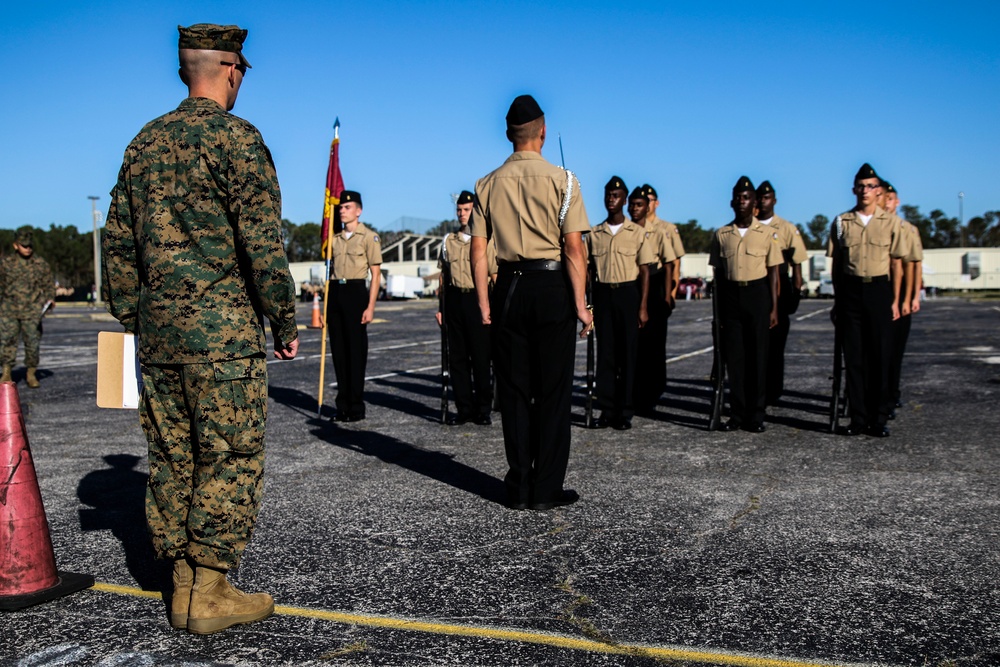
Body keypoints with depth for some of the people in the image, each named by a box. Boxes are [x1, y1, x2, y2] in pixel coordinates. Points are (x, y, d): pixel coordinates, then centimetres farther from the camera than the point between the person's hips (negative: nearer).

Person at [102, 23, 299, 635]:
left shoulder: (145, 141, 14)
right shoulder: (236, 136, -8)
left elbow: (119, 242, 15)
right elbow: (262, 242, -13)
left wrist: (131, 320, 20)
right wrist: (286, 321, -6)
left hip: (157, 329, 7)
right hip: (222, 330, -7)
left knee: (173, 459, 12)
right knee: (228, 459, 0)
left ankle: (183, 584, 20)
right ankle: (209, 593, 5)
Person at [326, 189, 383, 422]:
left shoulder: (369, 237, -2)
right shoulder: (335, 238, 15)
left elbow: (375, 274, -6)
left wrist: (370, 306, -13)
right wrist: (327, 303, 14)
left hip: (355, 292, -6)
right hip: (335, 293, 6)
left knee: (356, 350, -2)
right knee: (338, 350, 7)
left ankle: (357, 406, 5)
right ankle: (343, 404, 16)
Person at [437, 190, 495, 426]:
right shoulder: (448, 241, 13)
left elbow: (495, 275, 1)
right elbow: (443, 276, 16)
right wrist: (440, 307, 11)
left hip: (477, 298, -4)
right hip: (454, 300, 4)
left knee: (481, 357, -1)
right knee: (457, 357, 5)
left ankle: (483, 409, 9)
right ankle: (464, 408, 13)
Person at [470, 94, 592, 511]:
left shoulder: (488, 184, 6)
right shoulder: (561, 180, -4)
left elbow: (478, 250, 3)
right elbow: (573, 248, -8)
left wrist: (484, 303, 8)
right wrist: (580, 304, -5)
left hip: (508, 288, 3)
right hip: (552, 287, -3)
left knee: (513, 389, 10)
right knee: (553, 390, 5)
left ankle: (519, 489, 16)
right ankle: (547, 489, 9)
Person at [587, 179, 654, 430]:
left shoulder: (637, 232, 2)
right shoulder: (594, 234, 9)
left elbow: (645, 271, 1)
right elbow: (591, 271, 12)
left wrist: (643, 307, -6)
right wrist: (590, 304, 5)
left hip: (628, 293, -2)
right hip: (603, 294, 2)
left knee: (627, 352, 0)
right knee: (605, 352, 2)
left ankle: (625, 411, 7)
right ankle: (607, 409, 8)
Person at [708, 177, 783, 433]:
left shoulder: (767, 233, 2)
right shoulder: (721, 235, 7)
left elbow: (773, 272, 3)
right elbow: (718, 274, 10)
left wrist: (774, 308, -2)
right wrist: (718, 309, 7)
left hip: (757, 293, -2)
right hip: (731, 295, 2)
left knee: (758, 354, 0)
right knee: (733, 354, 2)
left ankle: (756, 414, 7)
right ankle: (737, 413, 8)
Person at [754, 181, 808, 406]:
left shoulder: (788, 229, 6)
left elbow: (796, 265, 5)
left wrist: (796, 294, -3)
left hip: (778, 292, -1)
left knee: (775, 343, 3)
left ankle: (772, 393, 11)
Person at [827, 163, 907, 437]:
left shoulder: (891, 222, 4)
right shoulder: (841, 222, 6)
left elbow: (896, 263, 6)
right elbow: (836, 264, 9)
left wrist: (895, 300, 1)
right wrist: (837, 301, 7)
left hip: (879, 289, -1)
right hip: (851, 290, 1)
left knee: (880, 356, 1)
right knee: (853, 356, 2)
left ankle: (879, 419, 9)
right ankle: (858, 417, 9)